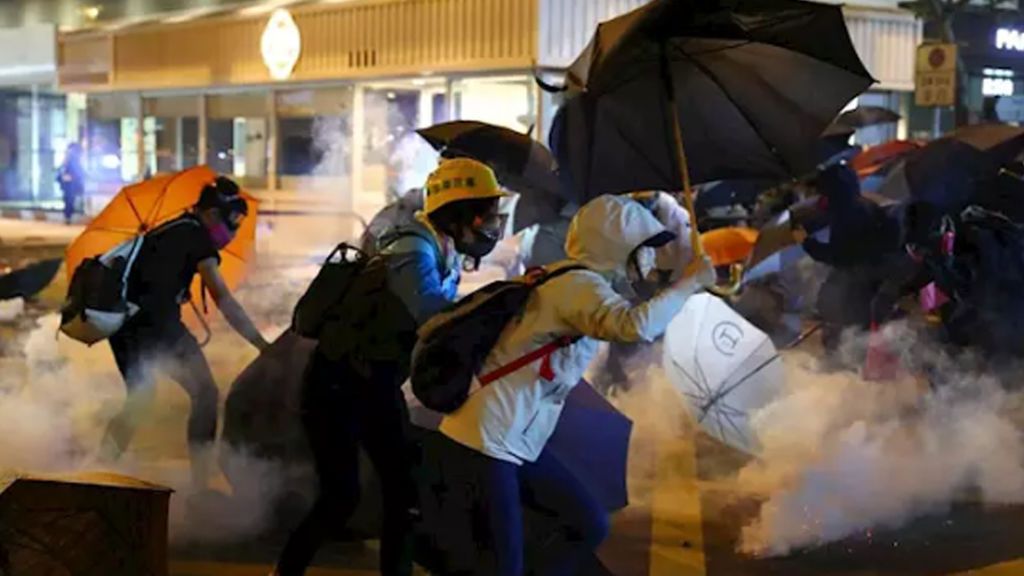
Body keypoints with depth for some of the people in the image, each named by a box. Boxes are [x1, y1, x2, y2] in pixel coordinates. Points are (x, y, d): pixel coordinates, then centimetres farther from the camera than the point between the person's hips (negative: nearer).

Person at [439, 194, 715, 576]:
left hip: (519, 443, 10)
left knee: (588, 524, 14)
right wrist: (690, 282, -22)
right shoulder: (579, 284, -17)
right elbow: (636, 326, -34)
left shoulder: (569, 281, 13)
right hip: (486, 439, -10)